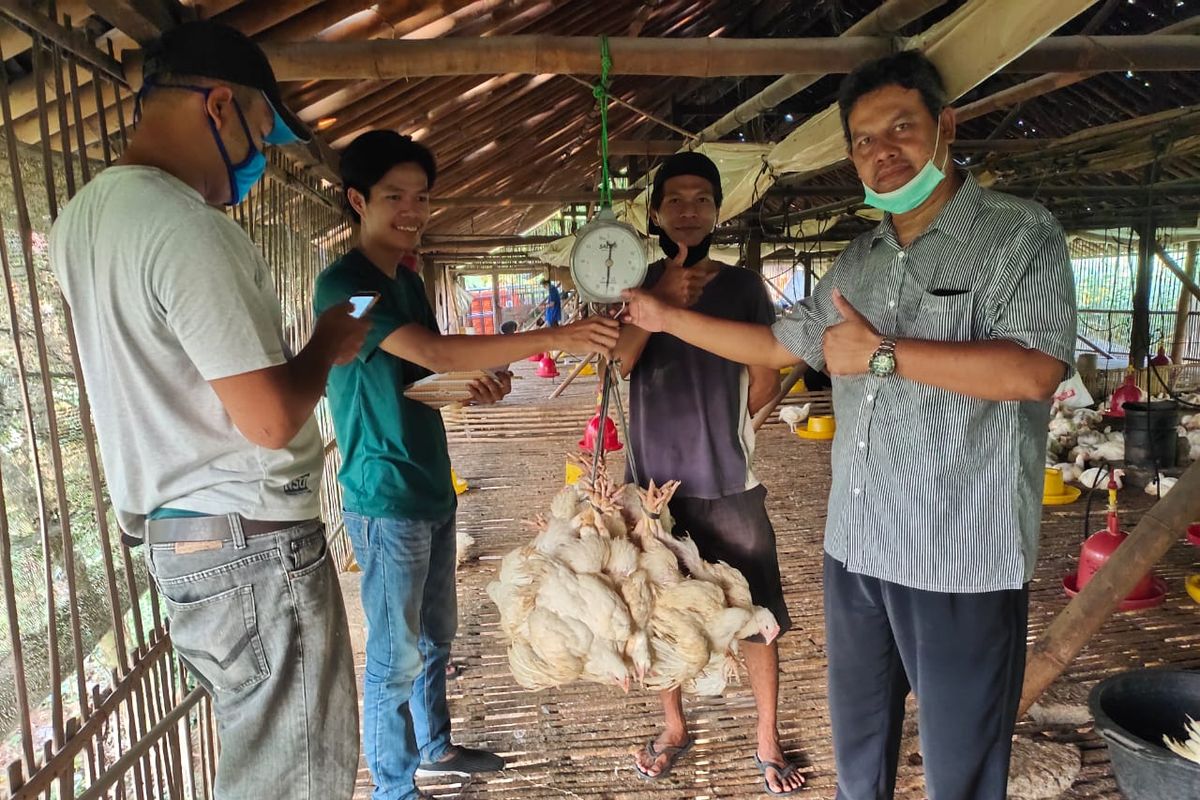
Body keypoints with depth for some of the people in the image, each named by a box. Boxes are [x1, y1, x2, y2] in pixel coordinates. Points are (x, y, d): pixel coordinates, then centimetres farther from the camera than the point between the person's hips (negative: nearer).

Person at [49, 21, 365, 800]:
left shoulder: (82, 218, 8)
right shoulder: (189, 229, -22)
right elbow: (270, 419, -23)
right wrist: (326, 346, -6)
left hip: (175, 532, 10)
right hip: (253, 543, -9)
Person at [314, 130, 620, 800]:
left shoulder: (409, 280, 11)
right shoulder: (344, 283, -16)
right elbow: (433, 351, -29)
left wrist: (482, 383, -1)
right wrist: (554, 336, -31)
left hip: (433, 487, 9)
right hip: (386, 498, -8)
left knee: (436, 636, 21)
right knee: (397, 656, 5)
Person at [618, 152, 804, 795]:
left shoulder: (742, 285, 0)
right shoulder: (635, 287, 2)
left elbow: (765, 382, 4)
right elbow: (615, 364, -15)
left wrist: (721, 425, 4)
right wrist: (660, 298, -23)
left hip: (729, 483, -1)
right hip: (654, 481, 1)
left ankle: (768, 740, 28)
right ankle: (673, 728, 36)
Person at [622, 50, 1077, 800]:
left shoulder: (1019, 233, -7)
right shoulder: (859, 261, 12)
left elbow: (1032, 370, -22)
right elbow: (777, 344, 20)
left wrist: (882, 353, -18)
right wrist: (667, 316, 18)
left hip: (964, 560, -6)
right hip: (855, 547, 6)